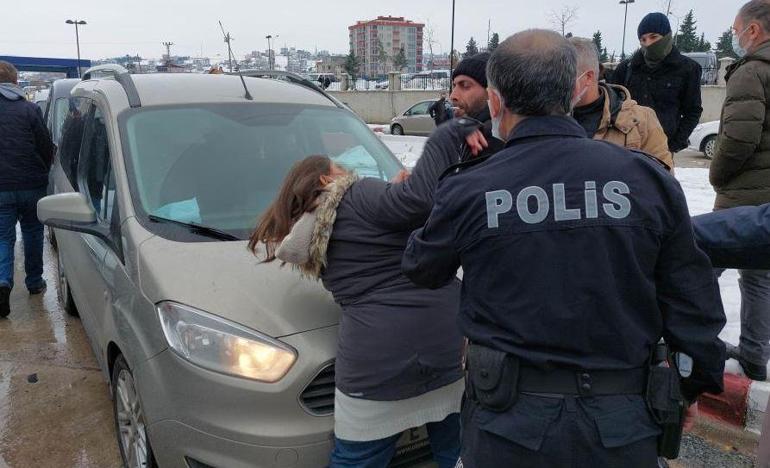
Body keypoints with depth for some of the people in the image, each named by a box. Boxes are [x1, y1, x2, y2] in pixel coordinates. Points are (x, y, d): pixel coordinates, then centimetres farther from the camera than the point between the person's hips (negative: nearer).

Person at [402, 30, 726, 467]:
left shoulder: (465, 192, -13)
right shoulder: (649, 178, -8)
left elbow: (422, 271, 7)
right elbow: (694, 306, 0)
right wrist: (699, 380, 17)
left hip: (510, 426, -1)